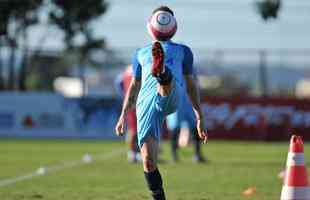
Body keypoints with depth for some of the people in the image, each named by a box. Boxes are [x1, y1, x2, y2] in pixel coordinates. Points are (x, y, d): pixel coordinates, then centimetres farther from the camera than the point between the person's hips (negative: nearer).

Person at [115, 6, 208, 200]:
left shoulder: (183, 51, 29)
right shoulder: (141, 53, 34)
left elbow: (191, 85, 25)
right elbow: (134, 86, 35)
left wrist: (200, 116, 19)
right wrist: (123, 115, 26)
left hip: (171, 97, -2)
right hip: (146, 104, 2)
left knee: (167, 82, -41)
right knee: (148, 161, -12)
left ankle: (161, 73, -76)